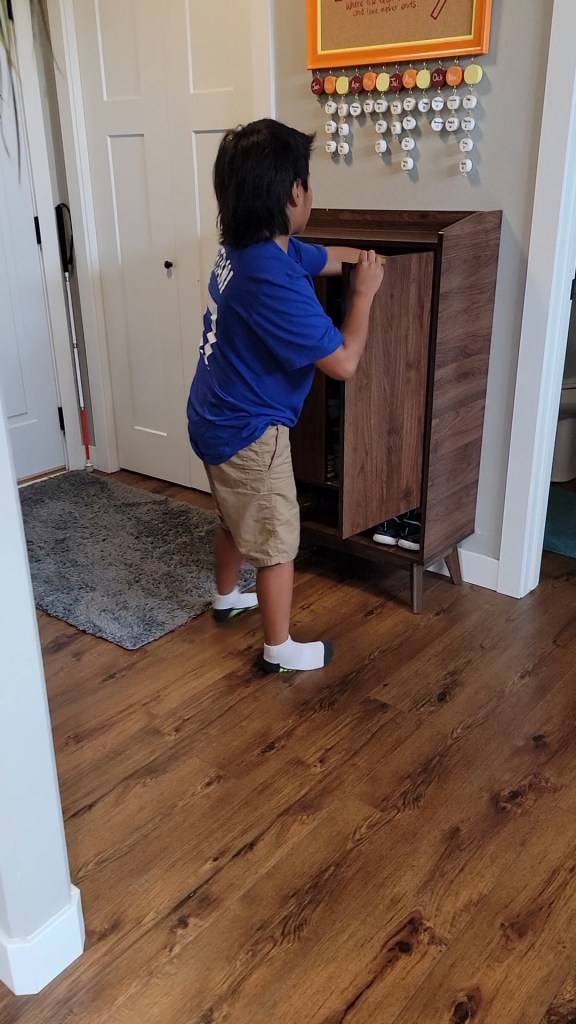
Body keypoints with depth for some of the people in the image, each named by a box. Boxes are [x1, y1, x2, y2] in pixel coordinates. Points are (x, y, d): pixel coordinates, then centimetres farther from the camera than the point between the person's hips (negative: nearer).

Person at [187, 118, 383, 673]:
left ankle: (226, 597, 52)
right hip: (248, 432, -9)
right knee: (277, 543, 8)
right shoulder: (274, 280, -30)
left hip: (218, 420, 9)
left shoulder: (250, 247, 0)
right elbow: (343, 362, -24)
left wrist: (367, 258, 16)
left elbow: (327, 257, 20)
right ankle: (280, 649, 26)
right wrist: (364, 291, -13)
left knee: (237, 520, 29)